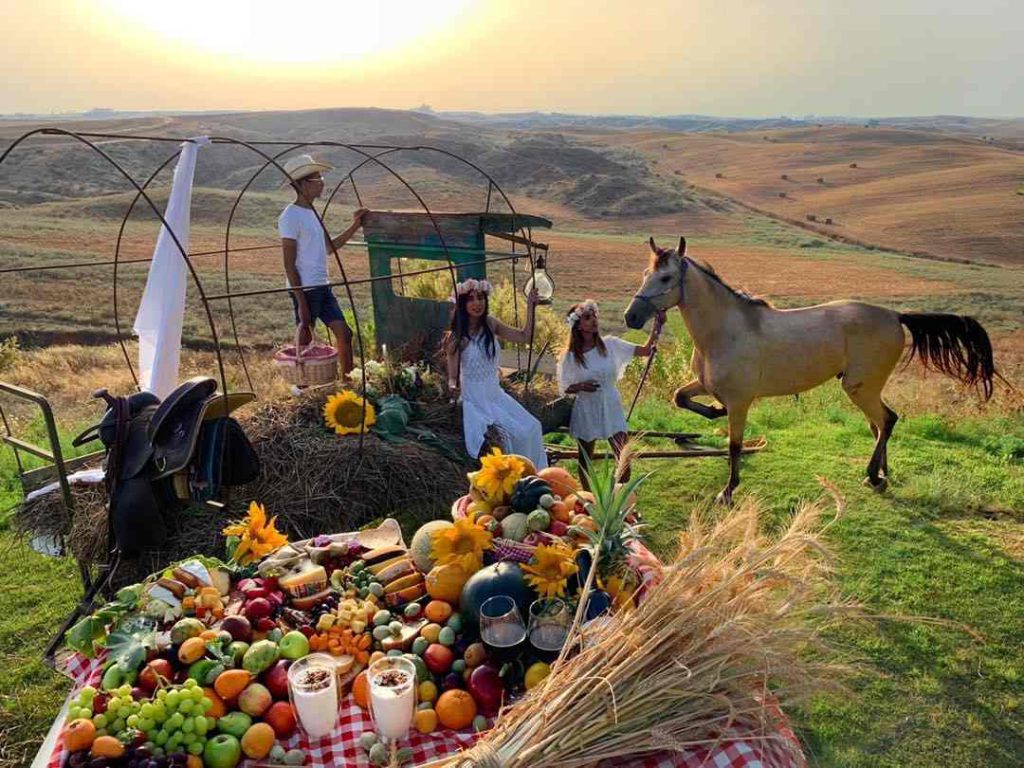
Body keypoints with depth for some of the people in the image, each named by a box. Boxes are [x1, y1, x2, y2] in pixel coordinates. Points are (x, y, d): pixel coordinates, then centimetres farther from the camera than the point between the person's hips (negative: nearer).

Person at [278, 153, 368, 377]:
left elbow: (330, 246, 25)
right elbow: (289, 264, -15)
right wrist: (301, 302, -18)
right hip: (305, 289, -9)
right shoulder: (290, 216, -13)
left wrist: (355, 226, 16)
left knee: (344, 333, 8)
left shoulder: (311, 213, 15)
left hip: (322, 286, 9)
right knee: (305, 342, 2)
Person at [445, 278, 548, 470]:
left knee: (532, 428, 0)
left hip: (496, 395, 6)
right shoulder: (455, 336, -16)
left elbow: (524, 337, 3)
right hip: (475, 401, -6)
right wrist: (453, 387, -38)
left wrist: (530, 307, -4)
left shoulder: (490, 324, -2)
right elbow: (453, 376, -15)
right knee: (517, 433, -16)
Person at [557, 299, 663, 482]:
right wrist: (580, 386, -24)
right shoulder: (570, 356, -10)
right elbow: (565, 389, -3)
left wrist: (656, 327, -21)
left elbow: (645, 351, -8)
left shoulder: (610, 344, -6)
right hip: (586, 412, -1)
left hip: (611, 409, 1)